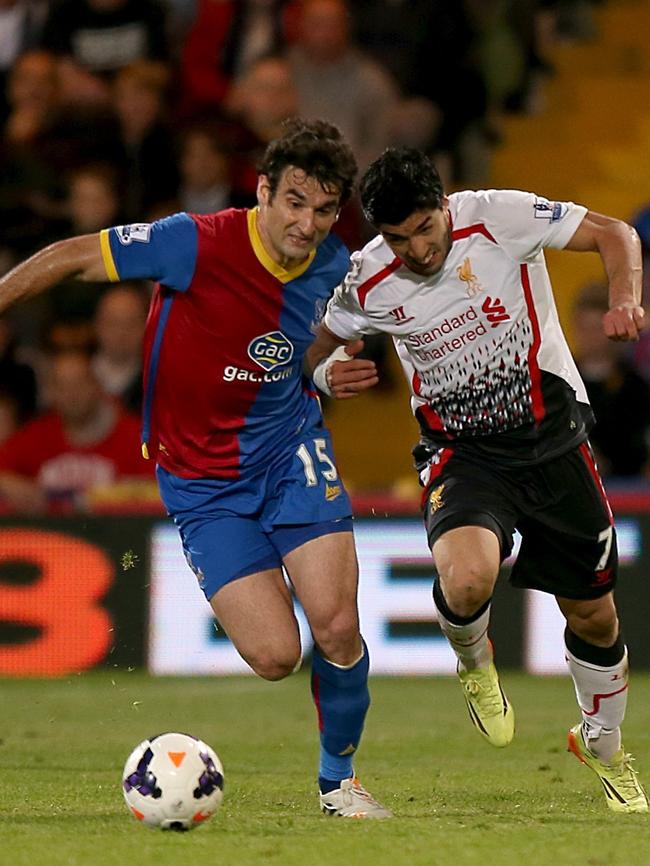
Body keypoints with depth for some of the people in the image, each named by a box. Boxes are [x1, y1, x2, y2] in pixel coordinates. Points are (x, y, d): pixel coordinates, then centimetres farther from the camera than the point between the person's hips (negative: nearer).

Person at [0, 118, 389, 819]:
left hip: (291, 450, 3)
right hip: (203, 481, -3)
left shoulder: (332, 268, -4)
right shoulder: (197, 245, -22)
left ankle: (339, 779, 11)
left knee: (338, 628, -15)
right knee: (275, 656, -14)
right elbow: (73, 257, -12)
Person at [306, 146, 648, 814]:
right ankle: (473, 663, 5)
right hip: (462, 452, 0)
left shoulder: (499, 218, -17)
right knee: (466, 580, -32)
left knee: (594, 616, 10)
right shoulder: (368, 283, -11)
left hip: (552, 437, 0)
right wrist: (326, 372, -15)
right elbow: (320, 341, 9)